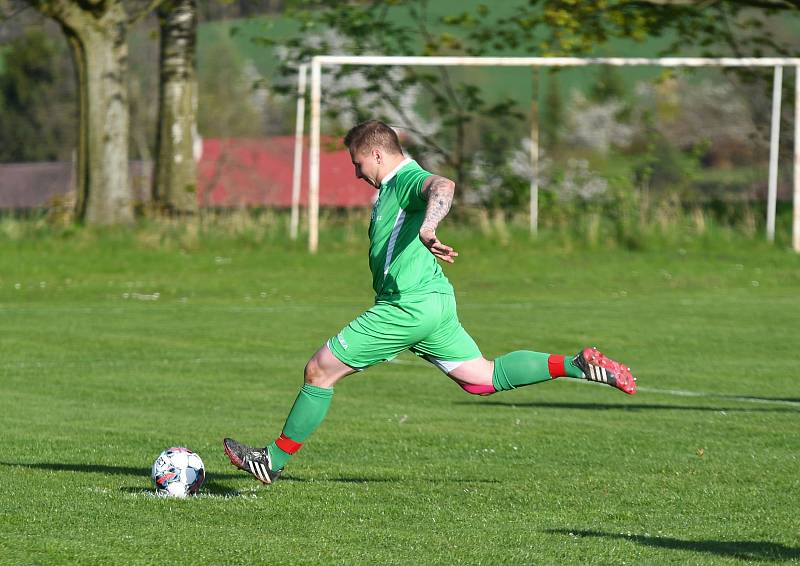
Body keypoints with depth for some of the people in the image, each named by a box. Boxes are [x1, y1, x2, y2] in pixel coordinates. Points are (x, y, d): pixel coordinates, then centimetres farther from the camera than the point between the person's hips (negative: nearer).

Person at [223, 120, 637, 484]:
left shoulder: (408, 178, -15)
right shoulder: (394, 186, 18)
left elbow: (443, 187, -39)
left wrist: (427, 229, -54)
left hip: (408, 306, -11)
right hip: (433, 304, 11)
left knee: (319, 370, -3)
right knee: (482, 379, 12)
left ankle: (275, 460, 4)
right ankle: (576, 365, 5)